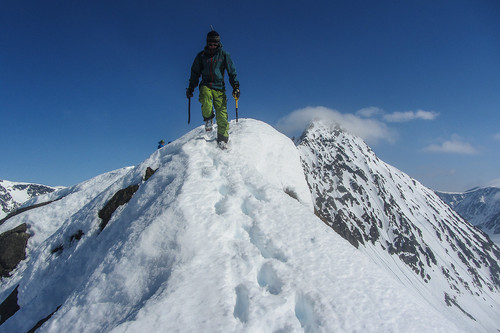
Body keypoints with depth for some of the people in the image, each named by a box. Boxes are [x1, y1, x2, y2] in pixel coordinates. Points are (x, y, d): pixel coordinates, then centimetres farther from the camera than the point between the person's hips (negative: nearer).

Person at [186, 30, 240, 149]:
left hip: (219, 87, 0)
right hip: (206, 85, 1)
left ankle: (222, 139, -2)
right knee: (206, 104, -30)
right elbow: (195, 73, 17)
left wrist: (236, 87, -4)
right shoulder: (201, 56, 8)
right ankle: (208, 119, 3)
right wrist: (190, 88, 15)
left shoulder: (224, 55, 4)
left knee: (222, 114, -11)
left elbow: (232, 71, 6)